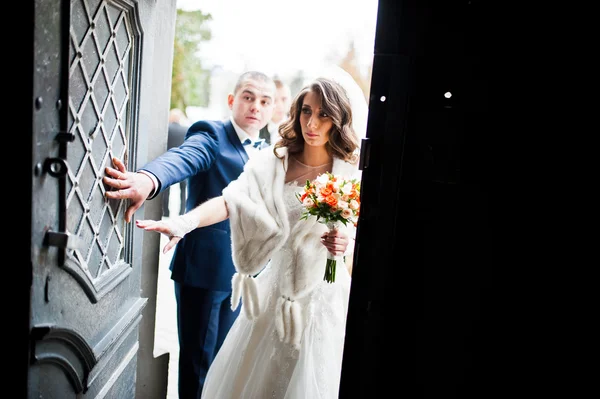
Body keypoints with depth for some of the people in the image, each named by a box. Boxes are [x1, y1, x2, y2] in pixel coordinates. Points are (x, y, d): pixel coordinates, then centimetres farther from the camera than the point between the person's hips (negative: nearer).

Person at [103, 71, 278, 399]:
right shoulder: (212, 135, -11)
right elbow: (183, 158, -33)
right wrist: (149, 179, -54)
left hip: (243, 271, 7)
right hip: (204, 267, -6)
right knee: (197, 357, 8)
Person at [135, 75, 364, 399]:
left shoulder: (352, 171, -5)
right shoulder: (273, 163, -5)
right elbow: (231, 200, -19)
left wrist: (348, 239, -18)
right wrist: (185, 222, -36)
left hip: (324, 298, -1)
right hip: (276, 291, 2)